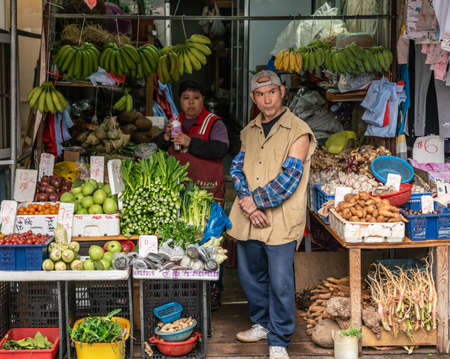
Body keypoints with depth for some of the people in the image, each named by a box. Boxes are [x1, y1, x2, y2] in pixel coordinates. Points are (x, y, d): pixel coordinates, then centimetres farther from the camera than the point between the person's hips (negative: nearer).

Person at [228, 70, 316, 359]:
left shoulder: (298, 131, -6)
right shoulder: (249, 132, 14)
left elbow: (289, 178, -13)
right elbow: (237, 168, 9)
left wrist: (256, 201, -13)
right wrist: (246, 202, -9)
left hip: (281, 220, -6)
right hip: (248, 220, 6)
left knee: (280, 282, -2)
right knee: (250, 276, 16)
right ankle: (262, 324, 37)